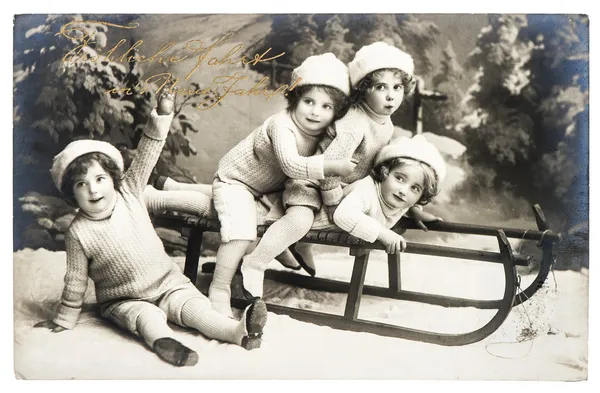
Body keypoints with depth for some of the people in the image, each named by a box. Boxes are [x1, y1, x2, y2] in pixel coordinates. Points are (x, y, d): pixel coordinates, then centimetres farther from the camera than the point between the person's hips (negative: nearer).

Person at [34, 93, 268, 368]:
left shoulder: (129, 192, -7)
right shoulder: (78, 233, -12)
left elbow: (147, 155, -15)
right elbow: (75, 282, -1)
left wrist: (162, 114, -24)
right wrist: (64, 320, 7)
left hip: (169, 284, 2)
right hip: (123, 301, -1)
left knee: (196, 307, -20)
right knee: (148, 316, -31)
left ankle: (238, 330, -38)